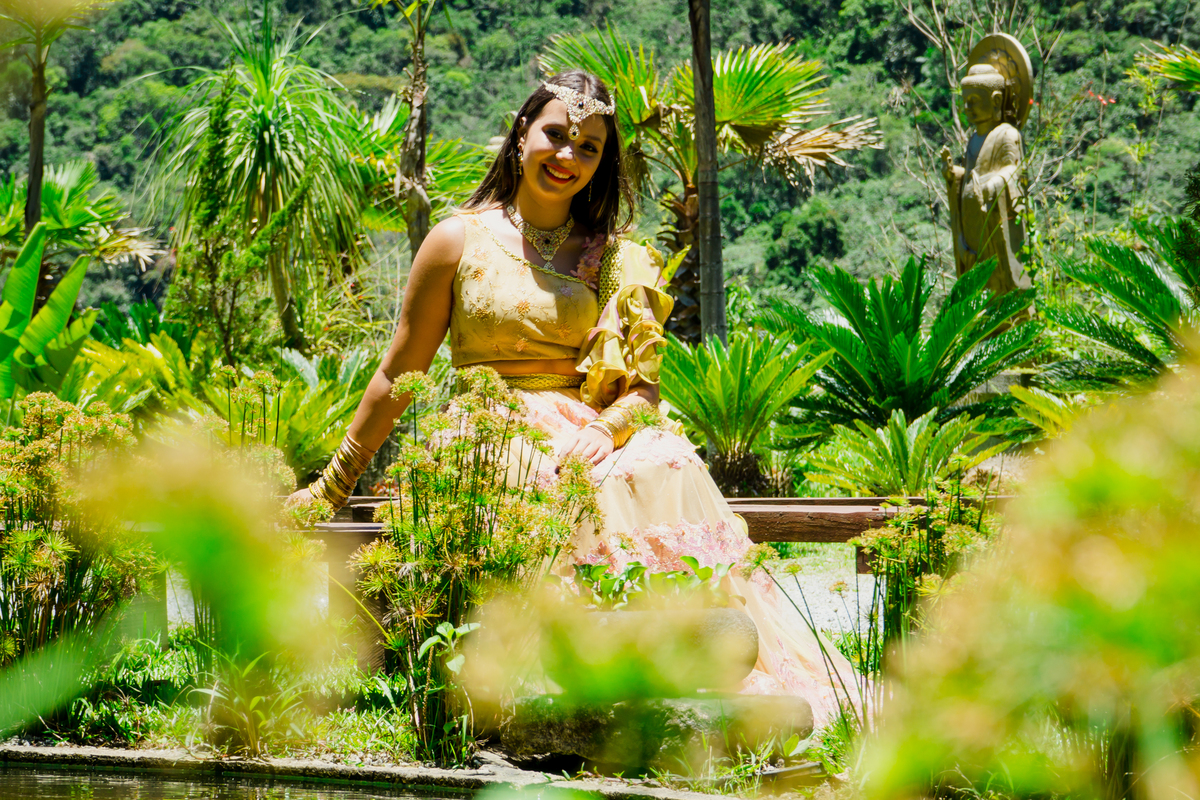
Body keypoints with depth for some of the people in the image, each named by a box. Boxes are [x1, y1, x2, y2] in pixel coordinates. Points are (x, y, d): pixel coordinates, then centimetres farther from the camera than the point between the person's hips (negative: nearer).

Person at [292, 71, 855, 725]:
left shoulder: (614, 261, 17)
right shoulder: (460, 241, 9)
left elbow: (644, 385, 10)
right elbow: (397, 377, 12)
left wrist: (602, 429, -13)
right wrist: (331, 487, 13)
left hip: (589, 442, 3)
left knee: (672, 472, -32)